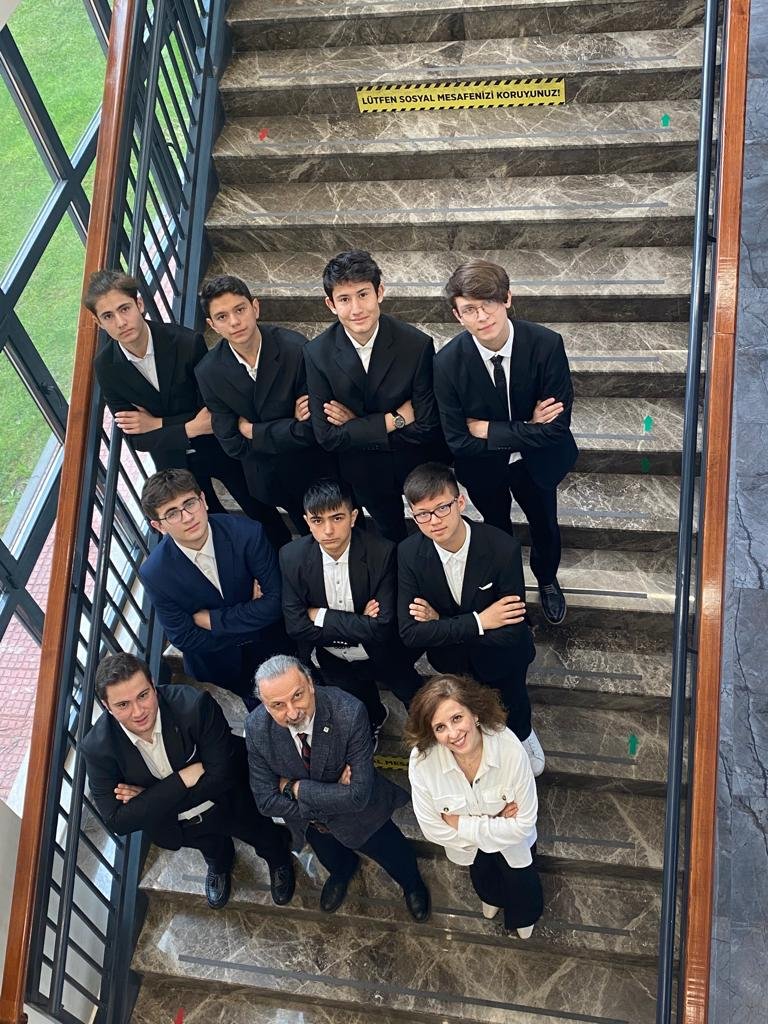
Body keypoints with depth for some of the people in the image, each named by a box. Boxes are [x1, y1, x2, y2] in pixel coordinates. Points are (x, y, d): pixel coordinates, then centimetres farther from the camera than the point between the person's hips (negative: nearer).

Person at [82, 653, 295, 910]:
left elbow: (223, 776, -32)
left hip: (233, 805, -1)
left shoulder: (194, 706, -38)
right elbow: (117, 821, -31)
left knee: (269, 843, 27)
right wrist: (182, 779, -38)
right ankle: (218, 861, 69)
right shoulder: (98, 747, -31)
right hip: (175, 825, 2)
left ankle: (279, 860, 63)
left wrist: (152, 799, -32)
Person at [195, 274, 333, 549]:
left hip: (316, 473, -2)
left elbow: (313, 426, -23)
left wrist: (252, 431, -21)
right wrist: (294, 426, -21)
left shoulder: (295, 348, -26)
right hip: (268, 479, 2)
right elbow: (234, 445, -16)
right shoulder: (209, 372, -18)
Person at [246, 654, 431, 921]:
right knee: (334, 861, 32)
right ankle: (343, 870, 69)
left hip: (359, 813, -2)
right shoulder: (256, 728, -29)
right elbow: (267, 801, -22)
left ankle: (413, 885, 57)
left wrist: (296, 788, -31)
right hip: (307, 816, 3)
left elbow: (358, 796, -37)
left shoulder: (349, 714, -40)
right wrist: (333, 798, -28)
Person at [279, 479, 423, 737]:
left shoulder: (382, 552, -24)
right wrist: (357, 624, -22)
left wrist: (321, 616, -23)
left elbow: (382, 627, -26)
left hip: (382, 656, -2)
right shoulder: (292, 557, -17)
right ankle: (374, 716, 48)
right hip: (333, 662, 2)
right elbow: (296, 626, -16)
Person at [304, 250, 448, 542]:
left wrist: (356, 426, -23)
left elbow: (426, 427, -24)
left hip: (420, 464, -1)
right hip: (364, 473, 2)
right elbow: (327, 437, -21)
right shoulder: (318, 354, -21)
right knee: (391, 538, 29)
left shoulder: (417, 344, -26)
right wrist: (394, 420, -27)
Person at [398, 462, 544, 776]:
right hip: (453, 664, 2)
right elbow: (410, 633, -28)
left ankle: (523, 735, 62)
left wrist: (440, 625, -30)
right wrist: (478, 622, -35)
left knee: (513, 713, 27)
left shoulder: (503, 548, -35)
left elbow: (511, 633, -34)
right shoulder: (409, 554, -26)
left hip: (500, 660, -1)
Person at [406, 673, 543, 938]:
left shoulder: (510, 749, -42)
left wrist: (461, 824, -31)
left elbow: (524, 823, -31)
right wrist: (494, 824, -28)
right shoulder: (421, 760, -39)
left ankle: (524, 916, 68)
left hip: (512, 838, -1)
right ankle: (493, 897, 74)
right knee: (481, 876, 36)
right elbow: (433, 828, -27)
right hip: (465, 840, 2)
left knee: (520, 883, 30)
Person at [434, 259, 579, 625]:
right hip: (483, 468, 0)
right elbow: (457, 442, -25)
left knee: (545, 525, 25)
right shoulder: (447, 363, -30)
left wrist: (489, 430, -28)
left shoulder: (546, 344, -31)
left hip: (535, 461, 1)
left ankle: (547, 580, 59)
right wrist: (525, 430, -29)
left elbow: (556, 428, -29)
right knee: (497, 528, 26)